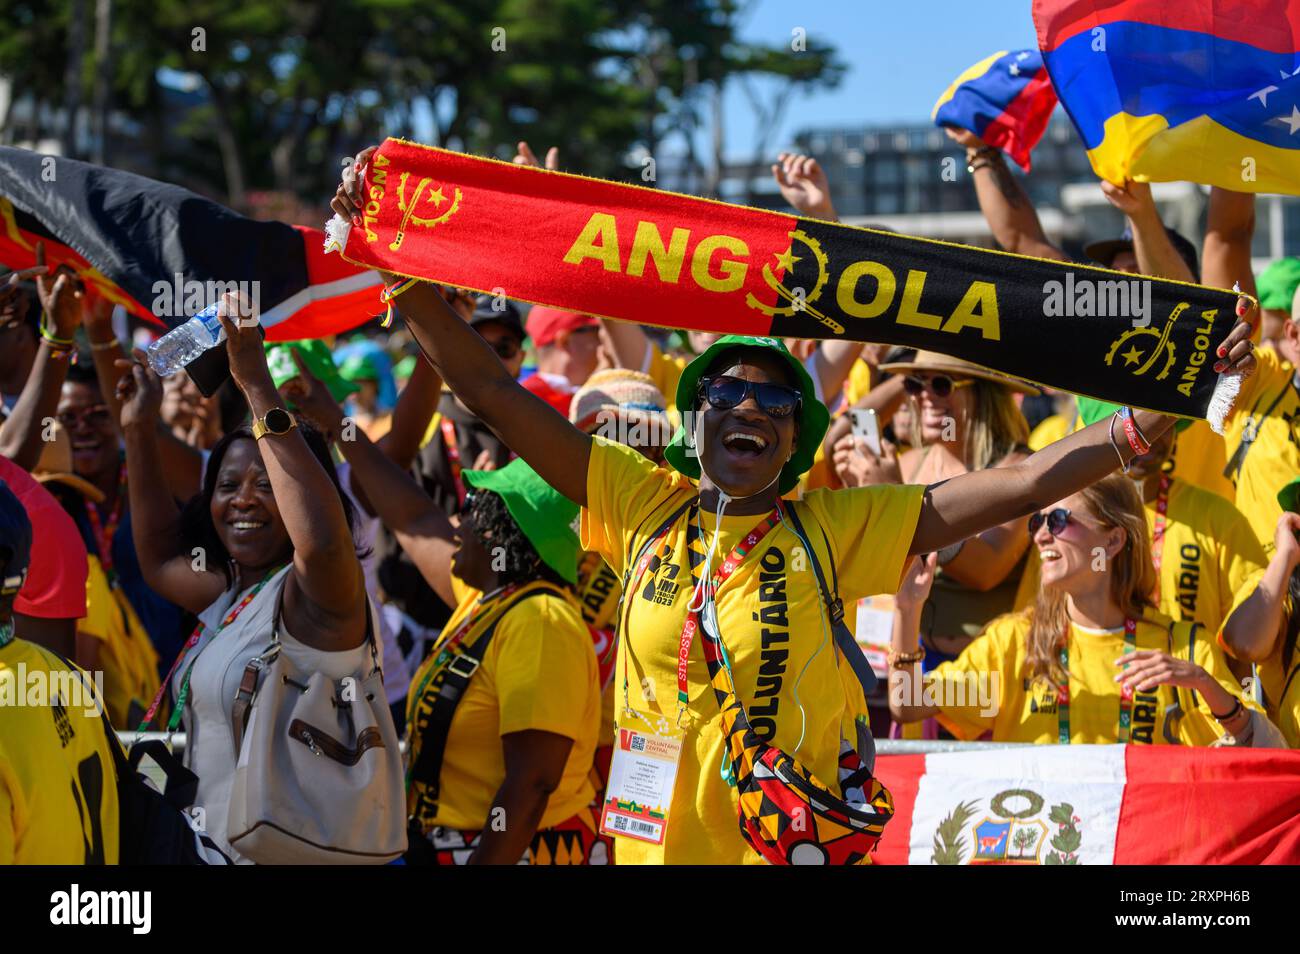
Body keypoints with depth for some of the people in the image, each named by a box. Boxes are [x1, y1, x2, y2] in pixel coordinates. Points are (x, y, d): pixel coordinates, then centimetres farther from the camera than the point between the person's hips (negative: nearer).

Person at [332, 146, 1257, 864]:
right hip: (657, 840, 2)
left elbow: (1022, 484, -5)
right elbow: (492, 388, 3)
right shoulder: (644, 504, 3)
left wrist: (1169, 405, -12)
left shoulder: (837, 529, -1)